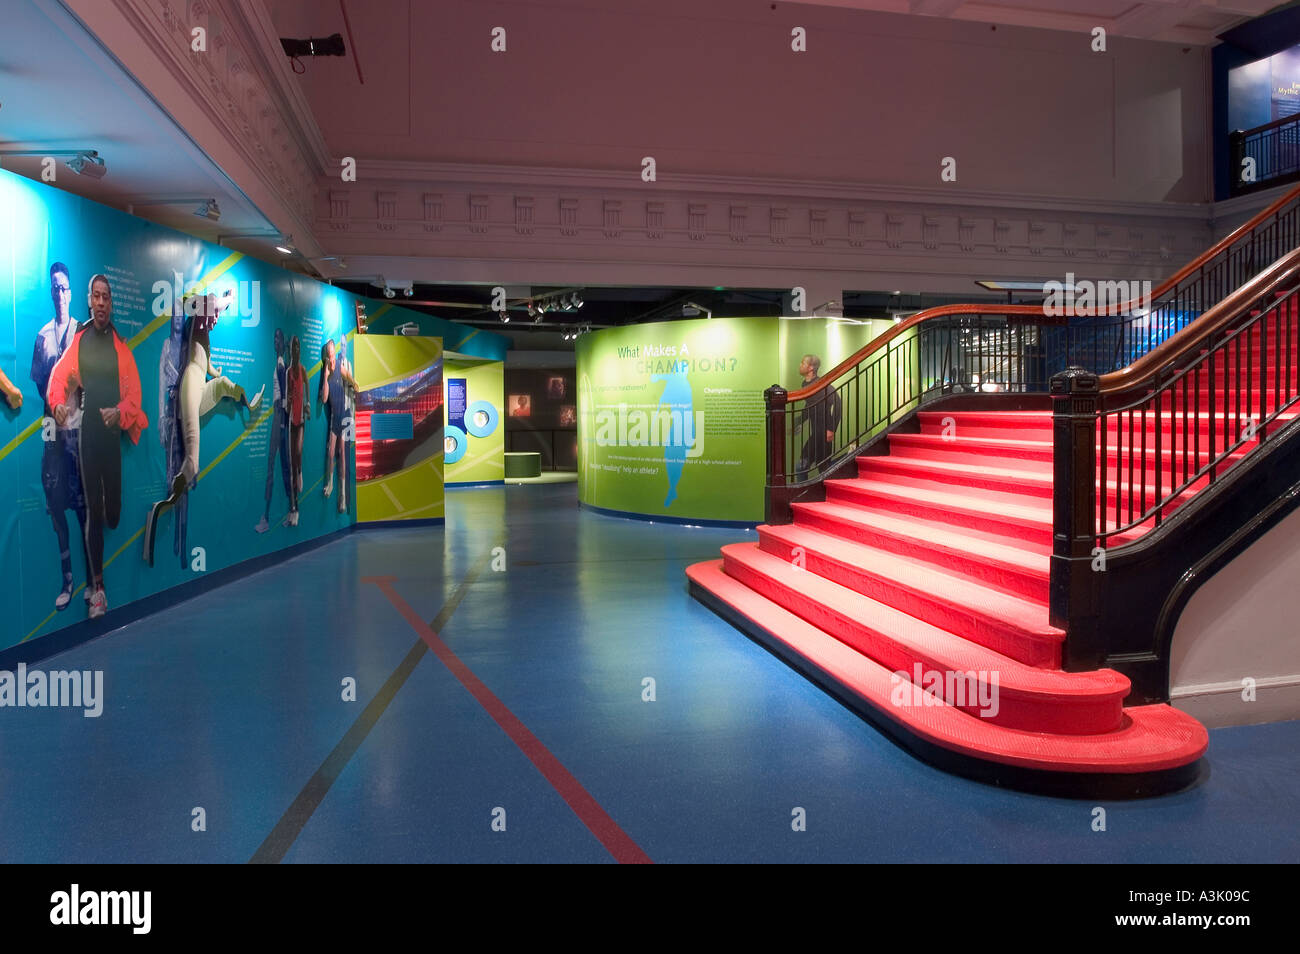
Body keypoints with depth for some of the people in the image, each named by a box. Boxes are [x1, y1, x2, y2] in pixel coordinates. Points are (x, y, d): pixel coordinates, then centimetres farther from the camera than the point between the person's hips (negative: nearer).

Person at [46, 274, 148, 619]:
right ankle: (97, 587, 1)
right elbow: (59, 376, 4)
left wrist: (120, 412, -18)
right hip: (87, 432, 0)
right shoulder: (79, 341, 7)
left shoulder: (120, 344, 4)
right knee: (93, 509, -1)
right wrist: (58, 404, -15)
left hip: (114, 432, 0)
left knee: (114, 507, 3)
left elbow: (134, 390, 0)